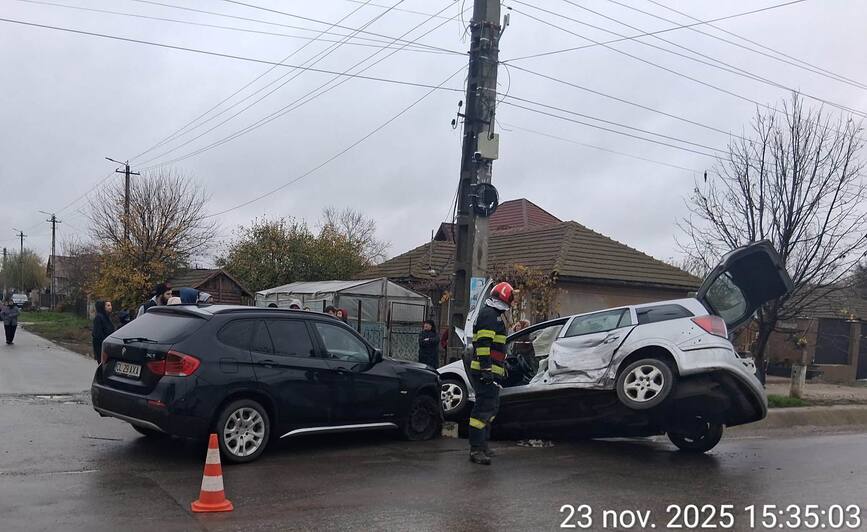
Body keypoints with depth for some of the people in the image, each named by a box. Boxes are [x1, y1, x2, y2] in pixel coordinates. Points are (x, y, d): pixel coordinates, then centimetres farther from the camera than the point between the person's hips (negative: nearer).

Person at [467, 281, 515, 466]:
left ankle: (482, 444, 26)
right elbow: (483, 342, -21)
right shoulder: (489, 314, -11)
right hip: (485, 371, -11)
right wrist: (486, 368, -26)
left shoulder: (495, 316, 24)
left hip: (491, 372, 11)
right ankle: (476, 450, -14)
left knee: (491, 407, 18)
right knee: (484, 407, -13)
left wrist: (502, 368, 33)